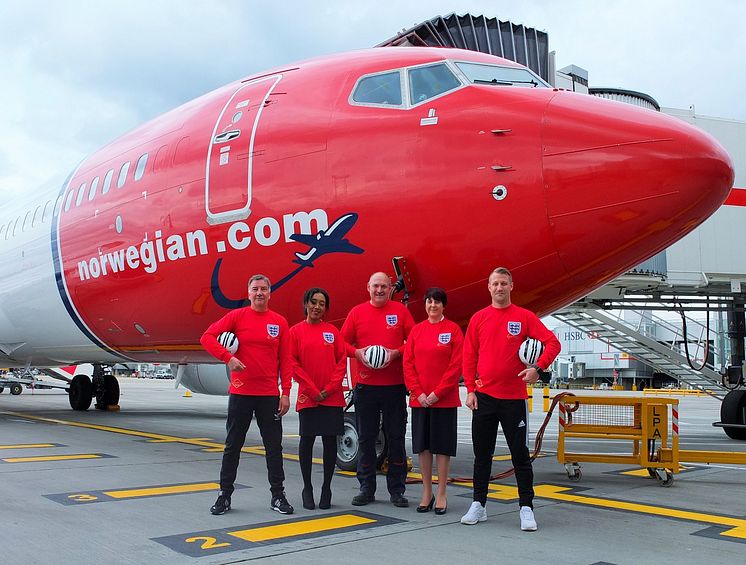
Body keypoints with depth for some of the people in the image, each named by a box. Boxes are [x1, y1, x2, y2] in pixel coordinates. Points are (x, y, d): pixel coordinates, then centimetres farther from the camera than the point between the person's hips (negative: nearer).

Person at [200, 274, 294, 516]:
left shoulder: (280, 322, 4)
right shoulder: (237, 316, -1)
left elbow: (285, 360, 4)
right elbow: (207, 337, -7)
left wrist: (286, 392, -1)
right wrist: (228, 358, -19)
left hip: (270, 394, 1)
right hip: (240, 393, -1)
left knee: (274, 446, 6)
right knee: (233, 445, 8)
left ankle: (278, 495, 17)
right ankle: (225, 494, 19)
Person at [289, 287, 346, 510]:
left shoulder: (333, 331, 7)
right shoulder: (296, 331, 2)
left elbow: (342, 362, 5)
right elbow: (293, 364, -2)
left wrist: (329, 389, -7)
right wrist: (314, 391, -8)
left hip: (333, 398, 2)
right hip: (307, 397, -1)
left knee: (330, 441, 4)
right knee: (307, 440, 3)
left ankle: (326, 489, 15)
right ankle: (307, 489, 16)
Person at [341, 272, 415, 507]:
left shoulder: (400, 310, 4)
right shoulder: (357, 312, 6)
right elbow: (343, 342, 6)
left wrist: (396, 352, -14)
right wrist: (357, 352, -12)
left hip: (395, 385, -1)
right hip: (365, 385, 1)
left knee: (396, 438, 5)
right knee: (366, 438, 7)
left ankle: (397, 490, 14)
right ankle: (366, 488, 18)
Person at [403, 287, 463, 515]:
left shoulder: (453, 329, -2)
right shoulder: (416, 330, 7)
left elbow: (456, 365, -8)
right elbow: (408, 363, 4)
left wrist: (437, 393, -12)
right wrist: (418, 392, -6)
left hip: (444, 400, -3)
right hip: (419, 399, 3)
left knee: (443, 445, 2)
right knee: (423, 445, 7)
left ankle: (441, 495, 11)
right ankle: (427, 493, 18)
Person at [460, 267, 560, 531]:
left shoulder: (524, 317, 0)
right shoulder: (478, 318, 6)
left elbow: (553, 343, -3)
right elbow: (469, 356, 6)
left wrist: (538, 367, -17)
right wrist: (470, 390, -1)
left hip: (514, 397, -2)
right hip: (483, 396, 2)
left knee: (520, 454, 3)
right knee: (482, 454, 9)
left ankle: (526, 509, 12)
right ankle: (478, 505, 19)